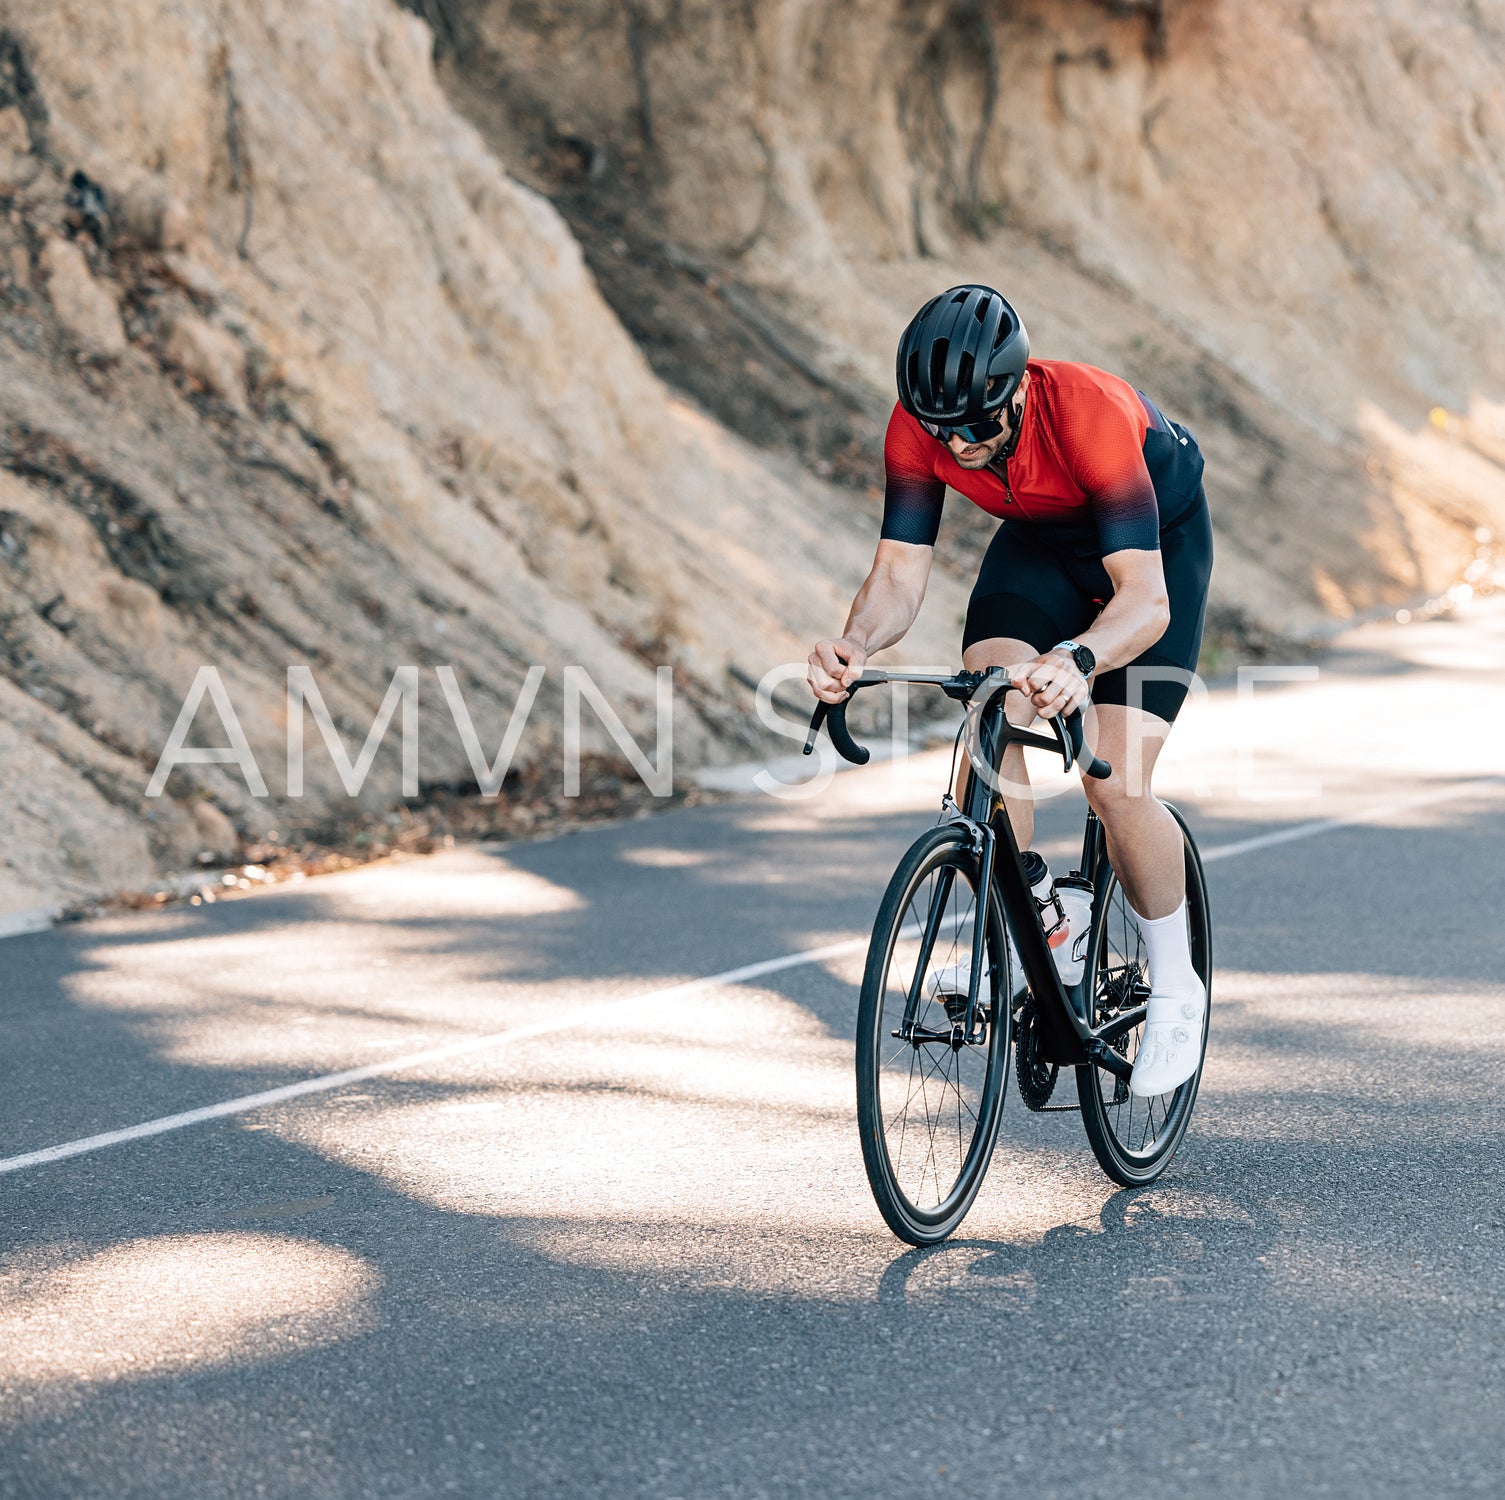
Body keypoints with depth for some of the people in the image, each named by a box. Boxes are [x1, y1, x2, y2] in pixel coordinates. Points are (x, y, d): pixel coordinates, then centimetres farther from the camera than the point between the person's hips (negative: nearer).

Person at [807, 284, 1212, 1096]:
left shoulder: (1090, 413, -41)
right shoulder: (919, 426, -27)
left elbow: (1145, 597, -45)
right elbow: (900, 573, -25)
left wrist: (1076, 661, -66)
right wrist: (855, 645, -48)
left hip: (1157, 539, -4)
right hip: (1040, 540, 4)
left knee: (1113, 783, -17)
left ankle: (1175, 988, 5)